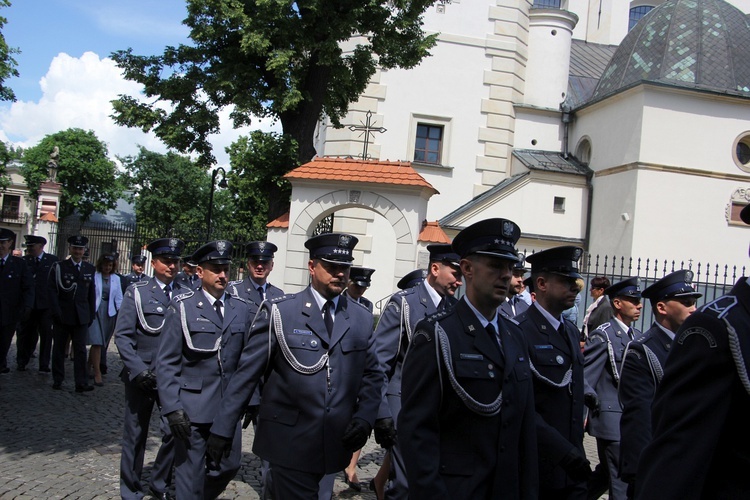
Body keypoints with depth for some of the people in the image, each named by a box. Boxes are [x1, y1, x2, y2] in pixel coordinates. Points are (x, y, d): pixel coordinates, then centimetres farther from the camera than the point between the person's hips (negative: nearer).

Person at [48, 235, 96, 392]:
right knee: (59, 348, 8)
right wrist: (56, 313, -12)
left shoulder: (90, 269, 9)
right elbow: (52, 291, -4)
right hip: (62, 315, -1)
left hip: (81, 316, 1)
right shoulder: (58, 267, 0)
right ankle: (57, 380, 19)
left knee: (81, 350, -2)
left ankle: (81, 383, -1)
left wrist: (92, 314, 6)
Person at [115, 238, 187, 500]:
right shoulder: (137, 291, 0)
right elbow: (122, 336, -4)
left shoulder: (185, 295, 5)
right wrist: (138, 370, -14)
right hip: (142, 376, -1)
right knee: (135, 436, 9)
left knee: (175, 432, -1)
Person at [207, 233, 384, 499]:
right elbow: (247, 372, -3)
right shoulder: (279, 312, -4)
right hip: (289, 444, -4)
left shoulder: (362, 319, 6)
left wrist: (365, 417, -4)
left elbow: (372, 374, 12)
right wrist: (222, 428, -3)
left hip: (336, 444, 4)